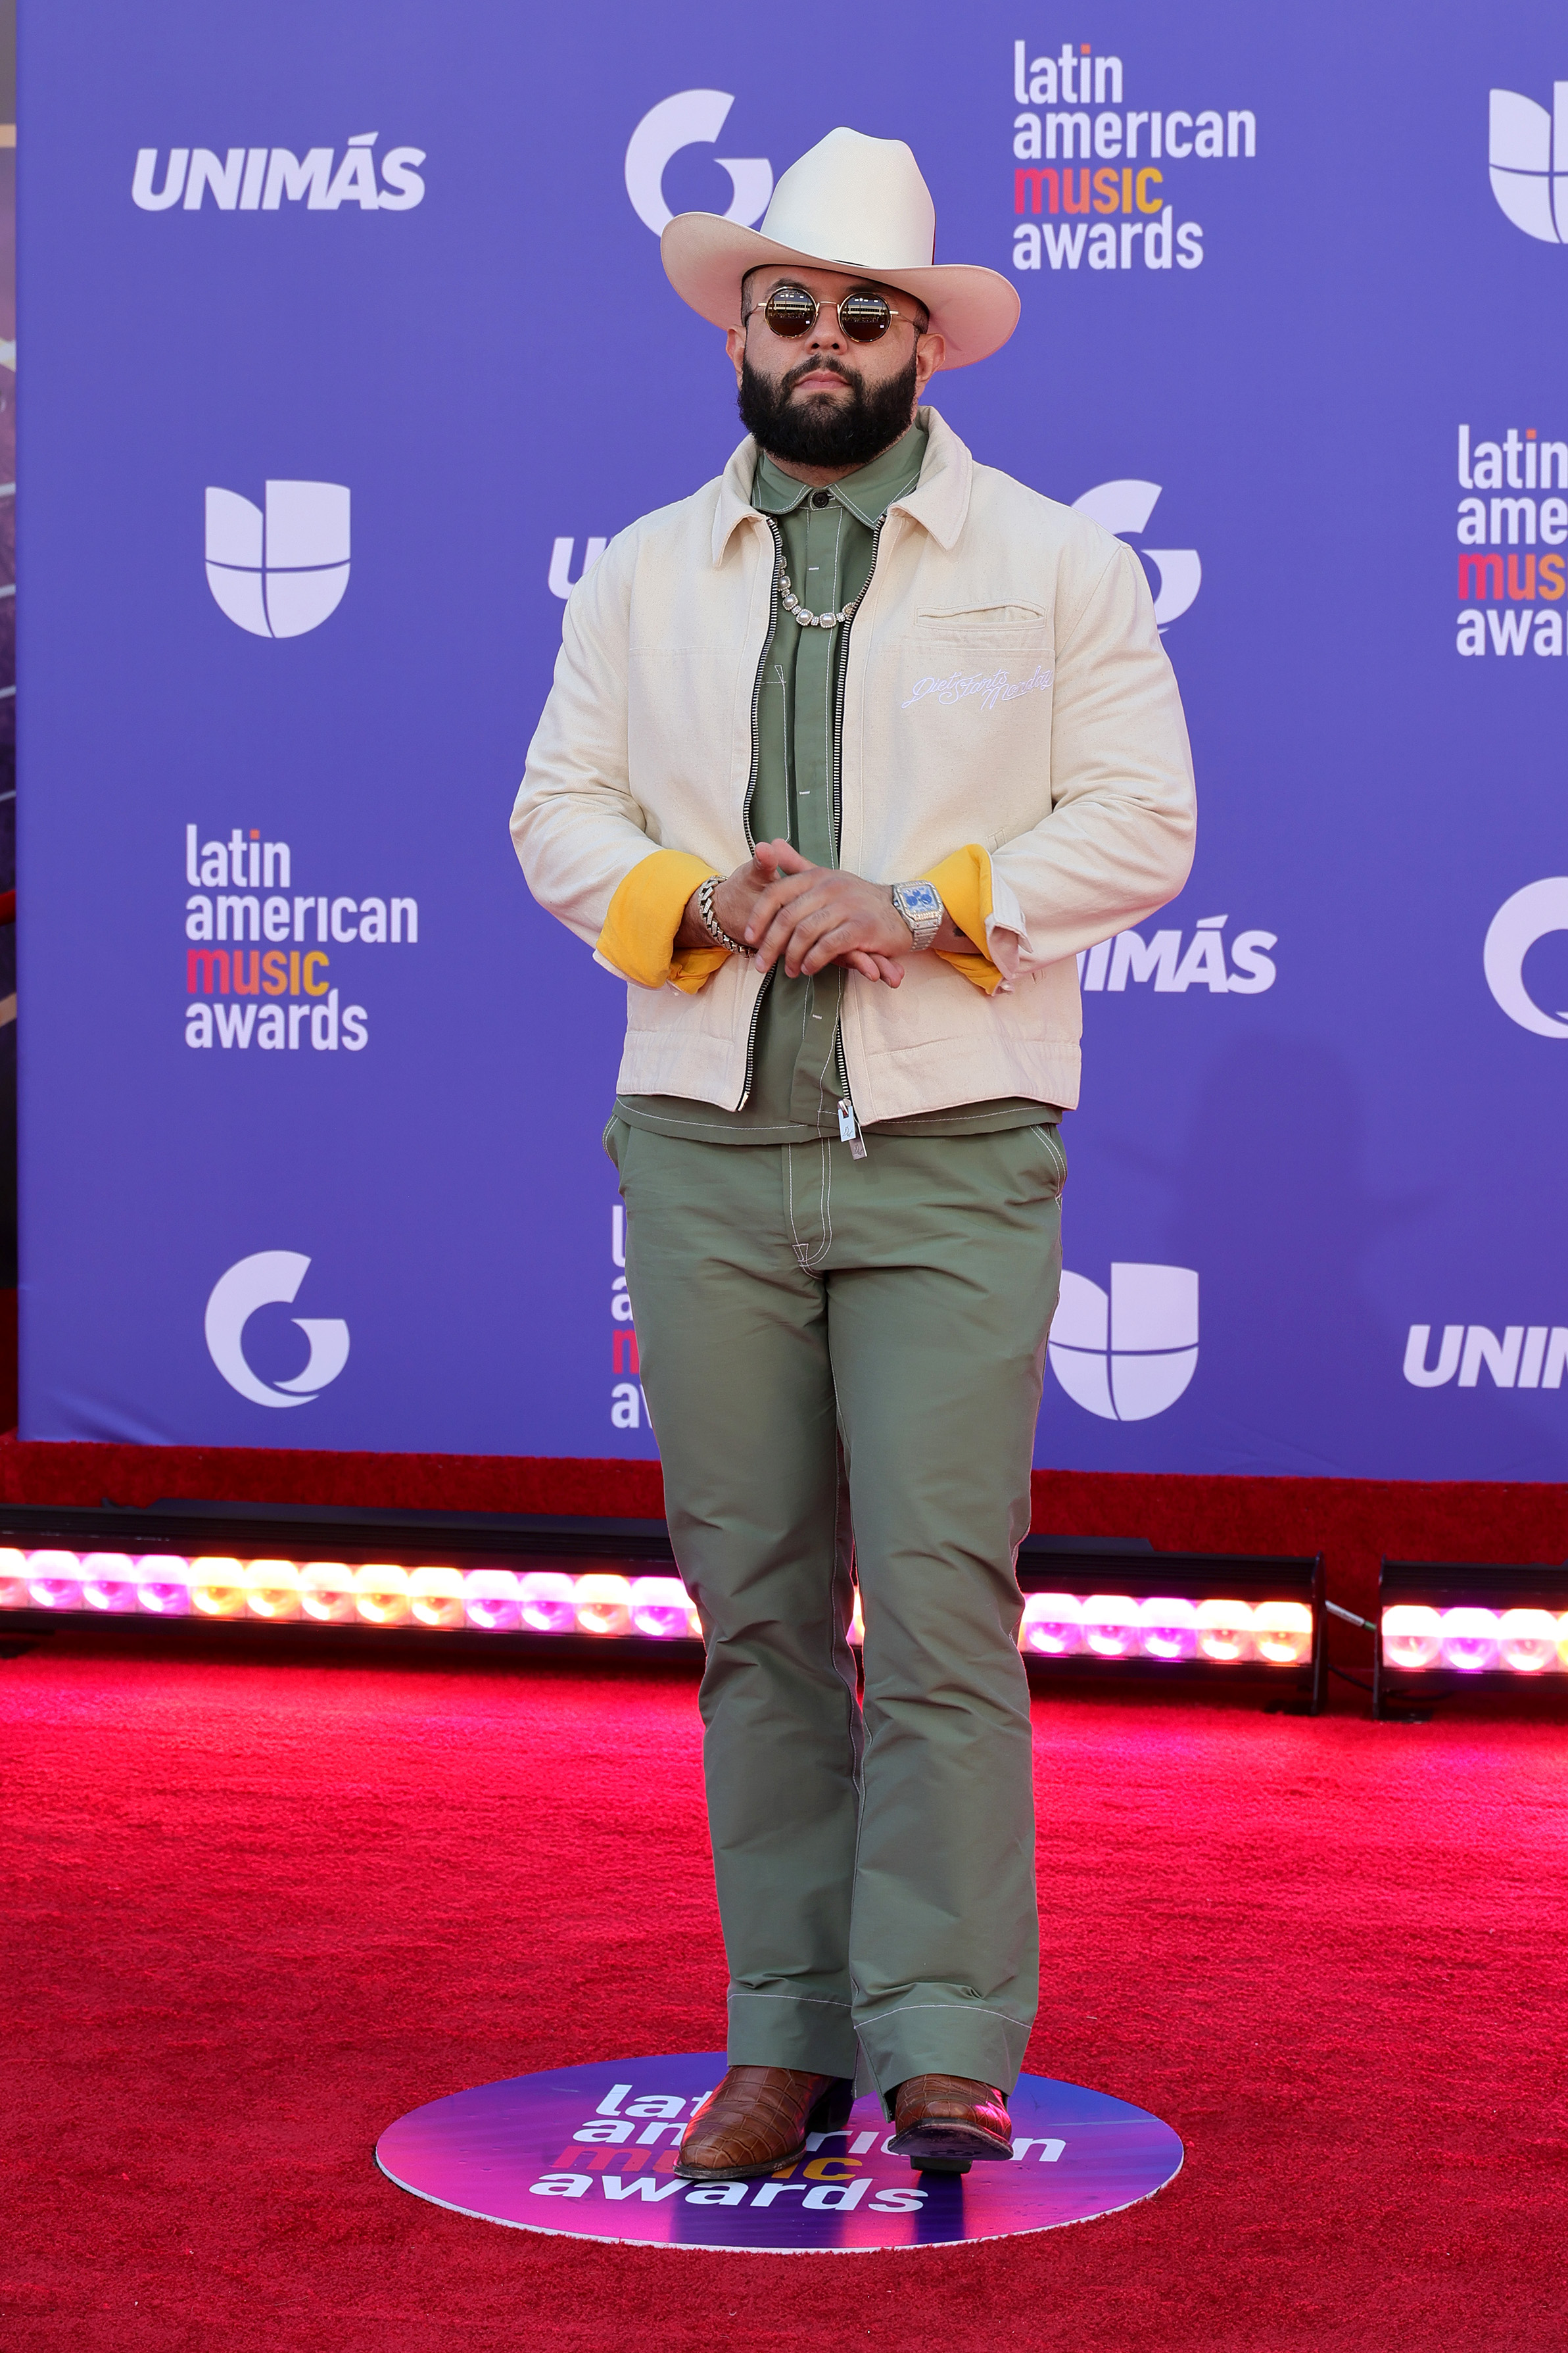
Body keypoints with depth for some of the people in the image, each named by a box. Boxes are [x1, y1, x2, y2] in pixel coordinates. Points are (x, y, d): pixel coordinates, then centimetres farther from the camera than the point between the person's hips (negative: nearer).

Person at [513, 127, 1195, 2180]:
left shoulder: (1054, 563, 7)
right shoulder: (641, 577, 16)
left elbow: (1139, 823, 0)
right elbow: (560, 815, 12)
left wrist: (921, 905, -13)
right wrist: (702, 903, -9)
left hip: (949, 1153, -3)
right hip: (705, 1150, 3)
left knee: (941, 1599, -9)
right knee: (755, 1602, 5)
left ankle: (946, 2042, -2)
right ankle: (789, 2035, 13)